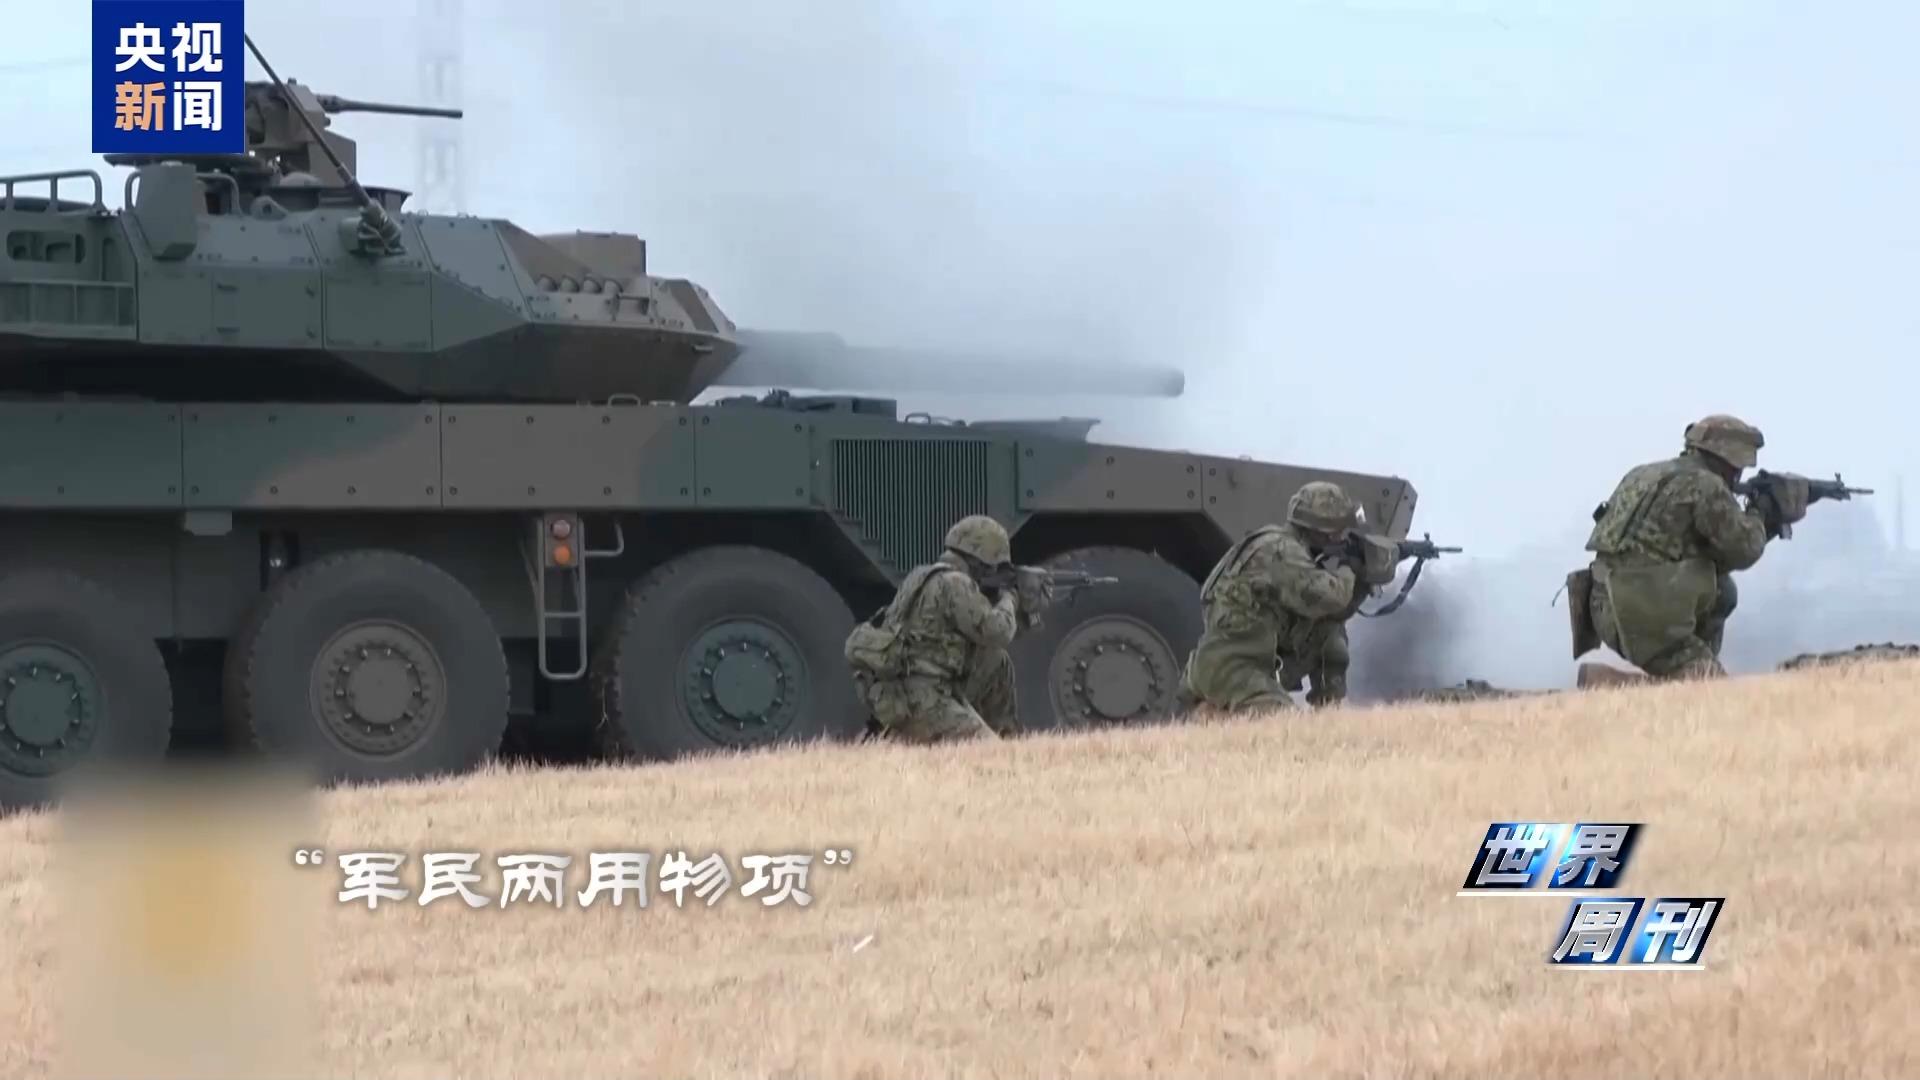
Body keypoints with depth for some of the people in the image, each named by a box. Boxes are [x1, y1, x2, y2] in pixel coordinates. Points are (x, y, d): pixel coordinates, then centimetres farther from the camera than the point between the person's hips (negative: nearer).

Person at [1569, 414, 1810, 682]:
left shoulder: (1648, 476, 20)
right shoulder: (1704, 484, -8)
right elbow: (1743, 549, -6)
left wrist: (1764, 528, 23)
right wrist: (1758, 515, 13)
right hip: (1644, 617, -10)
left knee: (1719, 593, 26)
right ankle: (1609, 684, -15)